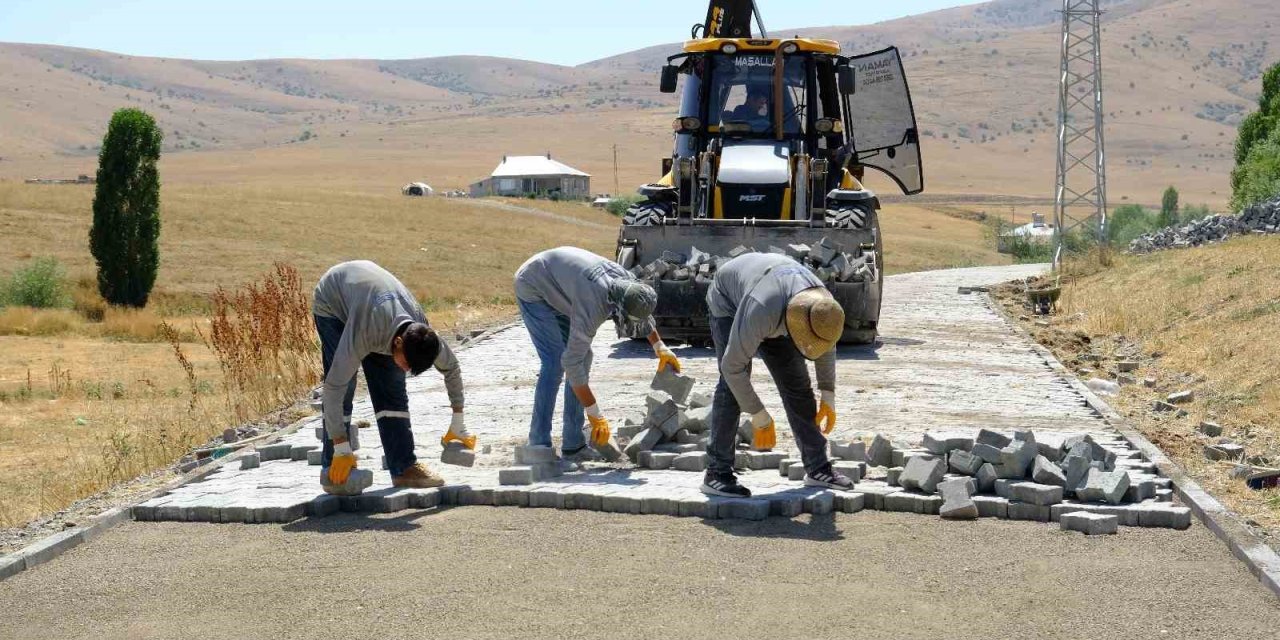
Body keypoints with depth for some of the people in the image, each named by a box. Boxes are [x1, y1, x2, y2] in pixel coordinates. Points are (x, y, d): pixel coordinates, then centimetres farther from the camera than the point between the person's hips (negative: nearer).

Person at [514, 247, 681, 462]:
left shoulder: (627, 281, -16)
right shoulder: (593, 307, -39)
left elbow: (645, 315, 11)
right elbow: (572, 362, -37)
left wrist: (660, 348, 19)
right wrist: (595, 415, -33)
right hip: (532, 289, -9)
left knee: (584, 357, 2)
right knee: (555, 362, -20)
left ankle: (573, 444, 3)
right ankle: (539, 447, -18)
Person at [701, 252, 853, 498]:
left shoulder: (823, 307, -27)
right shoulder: (762, 311, -46)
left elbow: (826, 349, -3)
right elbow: (732, 366, -38)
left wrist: (828, 398, 0)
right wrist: (759, 418, -31)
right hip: (730, 301, -5)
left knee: (796, 382, -1)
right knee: (731, 385, -20)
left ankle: (818, 468, 7)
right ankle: (717, 474, -18)